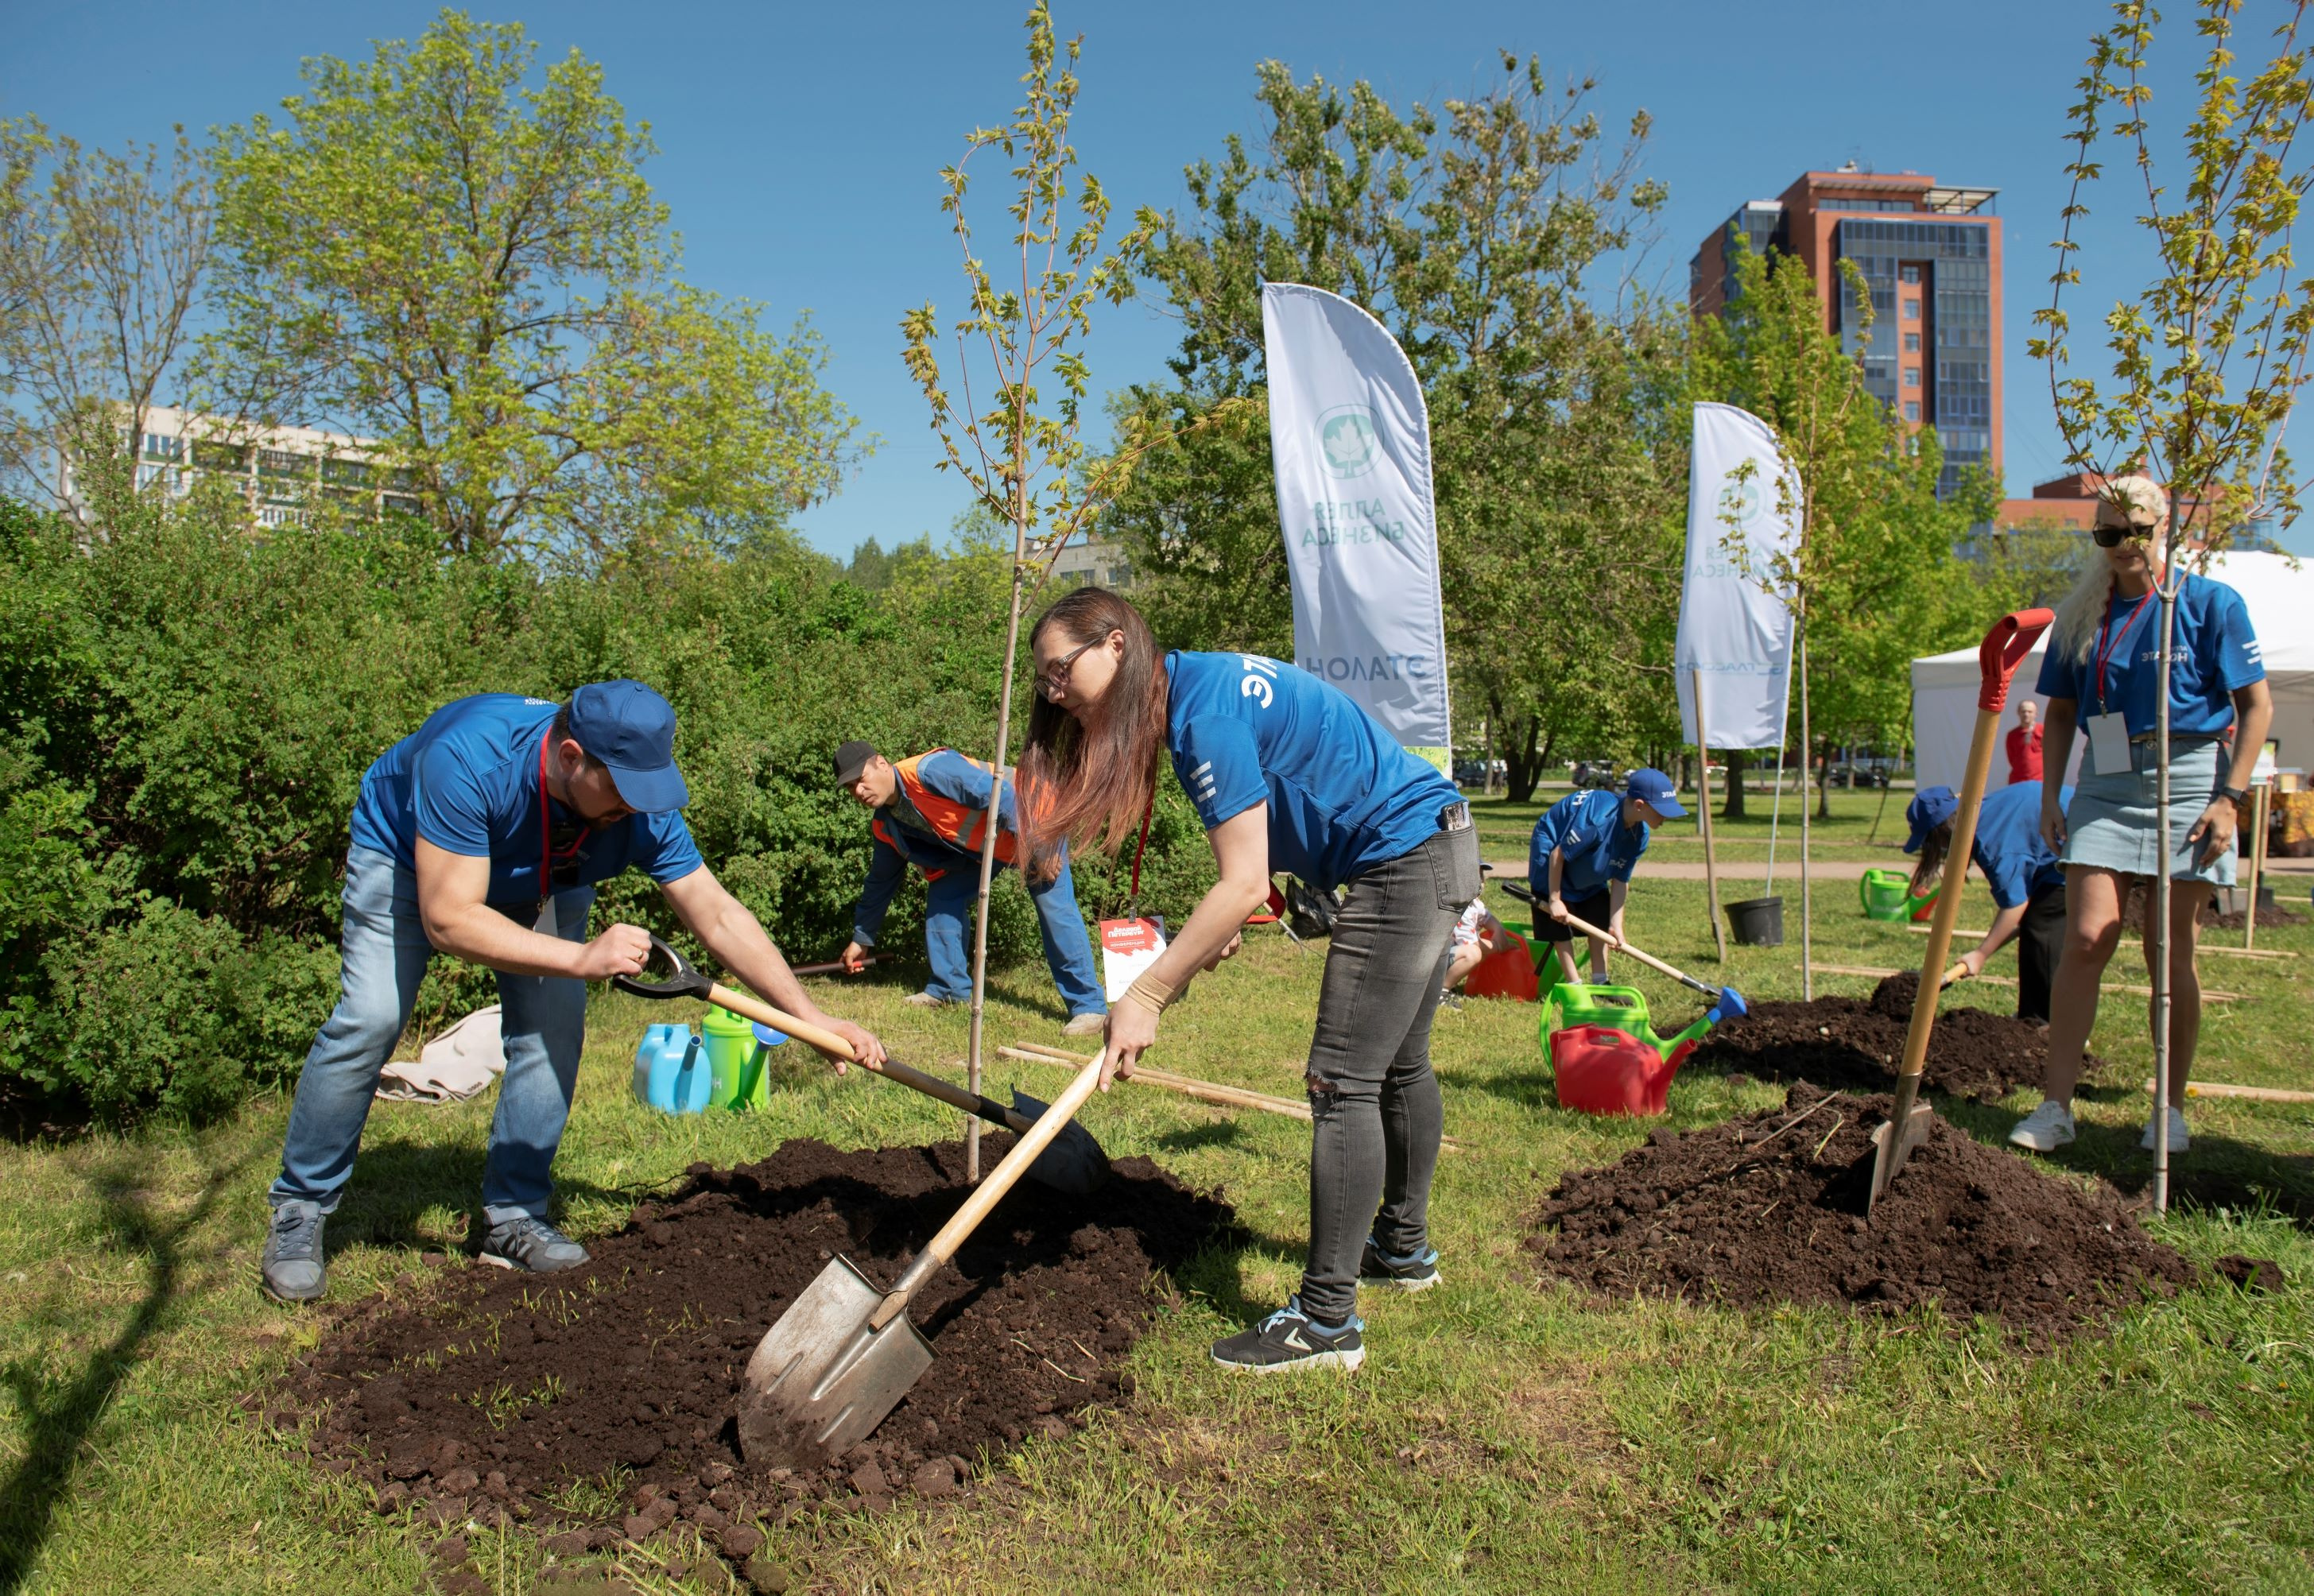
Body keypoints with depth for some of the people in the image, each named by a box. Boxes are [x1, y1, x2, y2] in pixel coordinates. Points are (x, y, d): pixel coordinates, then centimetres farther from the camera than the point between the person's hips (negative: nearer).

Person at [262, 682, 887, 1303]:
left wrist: (812, 1017, -28)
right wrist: (582, 958, -52)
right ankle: (298, 1211, 2)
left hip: (542, 883, 4)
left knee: (552, 1031, -10)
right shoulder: (469, 760, -44)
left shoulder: (643, 808, -31)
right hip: (405, 854, -3)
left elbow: (719, 916, -24)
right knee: (370, 1021, -15)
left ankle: (513, 1218, 4)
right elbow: (447, 920, -43)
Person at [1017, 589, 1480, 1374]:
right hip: (1435, 848, 11)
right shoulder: (1203, 685, 8)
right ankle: (1403, 1248, 37)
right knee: (1397, 1067, 21)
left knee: (1341, 1083, -10)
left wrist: (1145, 996, -22)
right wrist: (1220, 925, 5)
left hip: (1406, 861, -11)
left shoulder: (1206, 710, -22)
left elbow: (1245, 884, -25)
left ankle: (1327, 1321, -5)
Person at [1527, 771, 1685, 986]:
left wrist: (1616, 925, -13)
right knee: (1561, 927, -8)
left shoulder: (1639, 835, -15)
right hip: (1550, 852, -8)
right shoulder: (1598, 818, -39)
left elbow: (1620, 880, -9)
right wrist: (1555, 899, -22)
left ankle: (1600, 983, 13)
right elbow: (1558, 854, -30)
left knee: (1601, 920, 6)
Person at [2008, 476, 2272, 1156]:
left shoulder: (2210, 603, -1)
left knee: (2171, 952, 3)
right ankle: (2055, 1106, -4)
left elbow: (2256, 704, -1)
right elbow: (2061, 711, 14)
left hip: (2186, 782, -2)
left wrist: (2229, 798, -9)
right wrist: (2050, 795, 6)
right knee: (2085, 939, -7)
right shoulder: (2082, 614, 8)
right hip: (2105, 786, 2)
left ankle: (2171, 1108, 17)